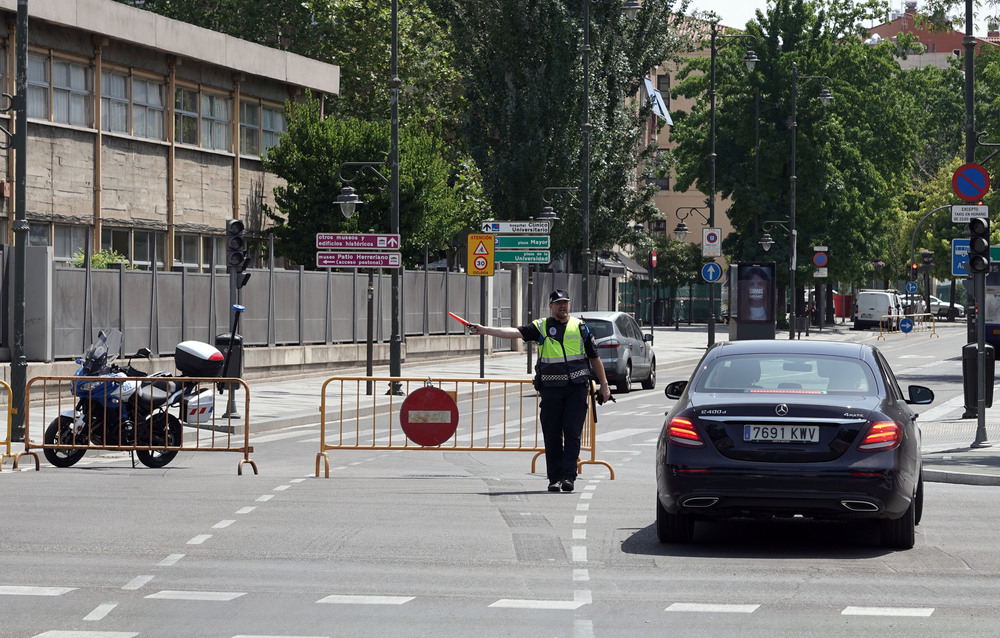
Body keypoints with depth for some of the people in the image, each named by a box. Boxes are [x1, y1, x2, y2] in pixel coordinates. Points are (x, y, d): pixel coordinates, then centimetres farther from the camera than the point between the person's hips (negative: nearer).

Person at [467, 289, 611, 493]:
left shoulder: (580, 327, 9)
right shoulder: (541, 327, 5)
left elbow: (594, 357, 14)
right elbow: (515, 332, -6)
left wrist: (604, 384, 11)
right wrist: (485, 330, -18)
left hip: (577, 387, 0)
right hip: (551, 388, 0)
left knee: (572, 433, -7)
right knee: (552, 435, 1)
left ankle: (568, 476, -6)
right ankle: (554, 478, 9)